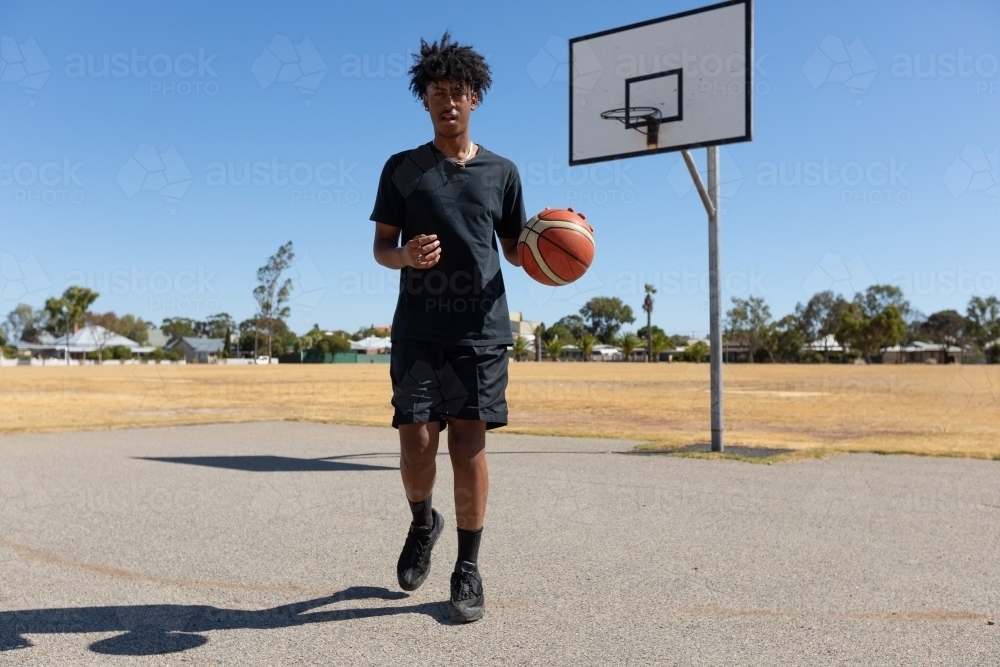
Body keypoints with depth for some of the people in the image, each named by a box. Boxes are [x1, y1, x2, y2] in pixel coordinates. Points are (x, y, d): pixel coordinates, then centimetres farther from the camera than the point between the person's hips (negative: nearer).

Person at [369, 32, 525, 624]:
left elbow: (514, 249, 16)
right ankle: (423, 523, 29)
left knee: (470, 444, -2)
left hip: (482, 330, 0)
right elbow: (381, 248, 8)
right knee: (416, 445, -4)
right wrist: (406, 256, -16)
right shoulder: (402, 169, 9)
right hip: (418, 330, 0)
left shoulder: (502, 172, 11)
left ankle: (468, 570, 12)